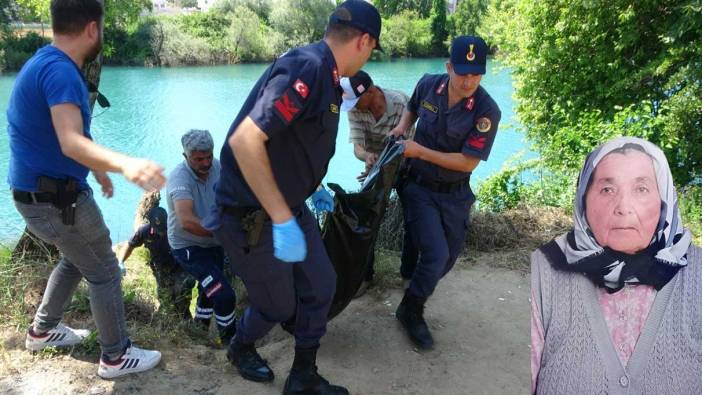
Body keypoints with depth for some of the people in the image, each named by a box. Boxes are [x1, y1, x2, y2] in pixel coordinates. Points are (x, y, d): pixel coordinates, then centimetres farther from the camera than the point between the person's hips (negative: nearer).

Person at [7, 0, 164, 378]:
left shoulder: (44, 63, 9)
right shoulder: (60, 70, -24)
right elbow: (71, 142, -38)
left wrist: (98, 171, 29)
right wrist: (124, 163, -56)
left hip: (39, 192, 10)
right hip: (56, 198, -10)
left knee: (76, 259, 28)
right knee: (104, 273, 4)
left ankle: (43, 330, 42)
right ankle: (116, 356, 17)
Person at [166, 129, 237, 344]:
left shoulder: (217, 166, -12)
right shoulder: (180, 178, -29)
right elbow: (187, 221, -42)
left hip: (213, 242, 7)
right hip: (188, 247, -7)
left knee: (210, 286, 27)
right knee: (224, 294, -15)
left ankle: (201, 324, 53)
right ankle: (231, 340, 9)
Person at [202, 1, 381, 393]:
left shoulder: (325, 75, 7)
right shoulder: (307, 68, -25)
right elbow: (244, 140, -32)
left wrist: (313, 187, 32)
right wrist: (283, 220, -31)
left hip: (289, 206, 9)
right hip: (253, 217, -9)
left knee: (321, 286, 10)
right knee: (279, 305, 10)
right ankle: (241, 349, 42)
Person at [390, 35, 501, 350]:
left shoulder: (486, 111, -20)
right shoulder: (428, 85, -11)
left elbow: (468, 162, -19)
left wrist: (420, 151, -21)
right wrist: (402, 127, -7)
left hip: (454, 194, 1)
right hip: (419, 186, -1)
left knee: (449, 256, 13)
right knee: (436, 254, -13)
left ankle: (415, 298, 42)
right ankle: (410, 311, 12)